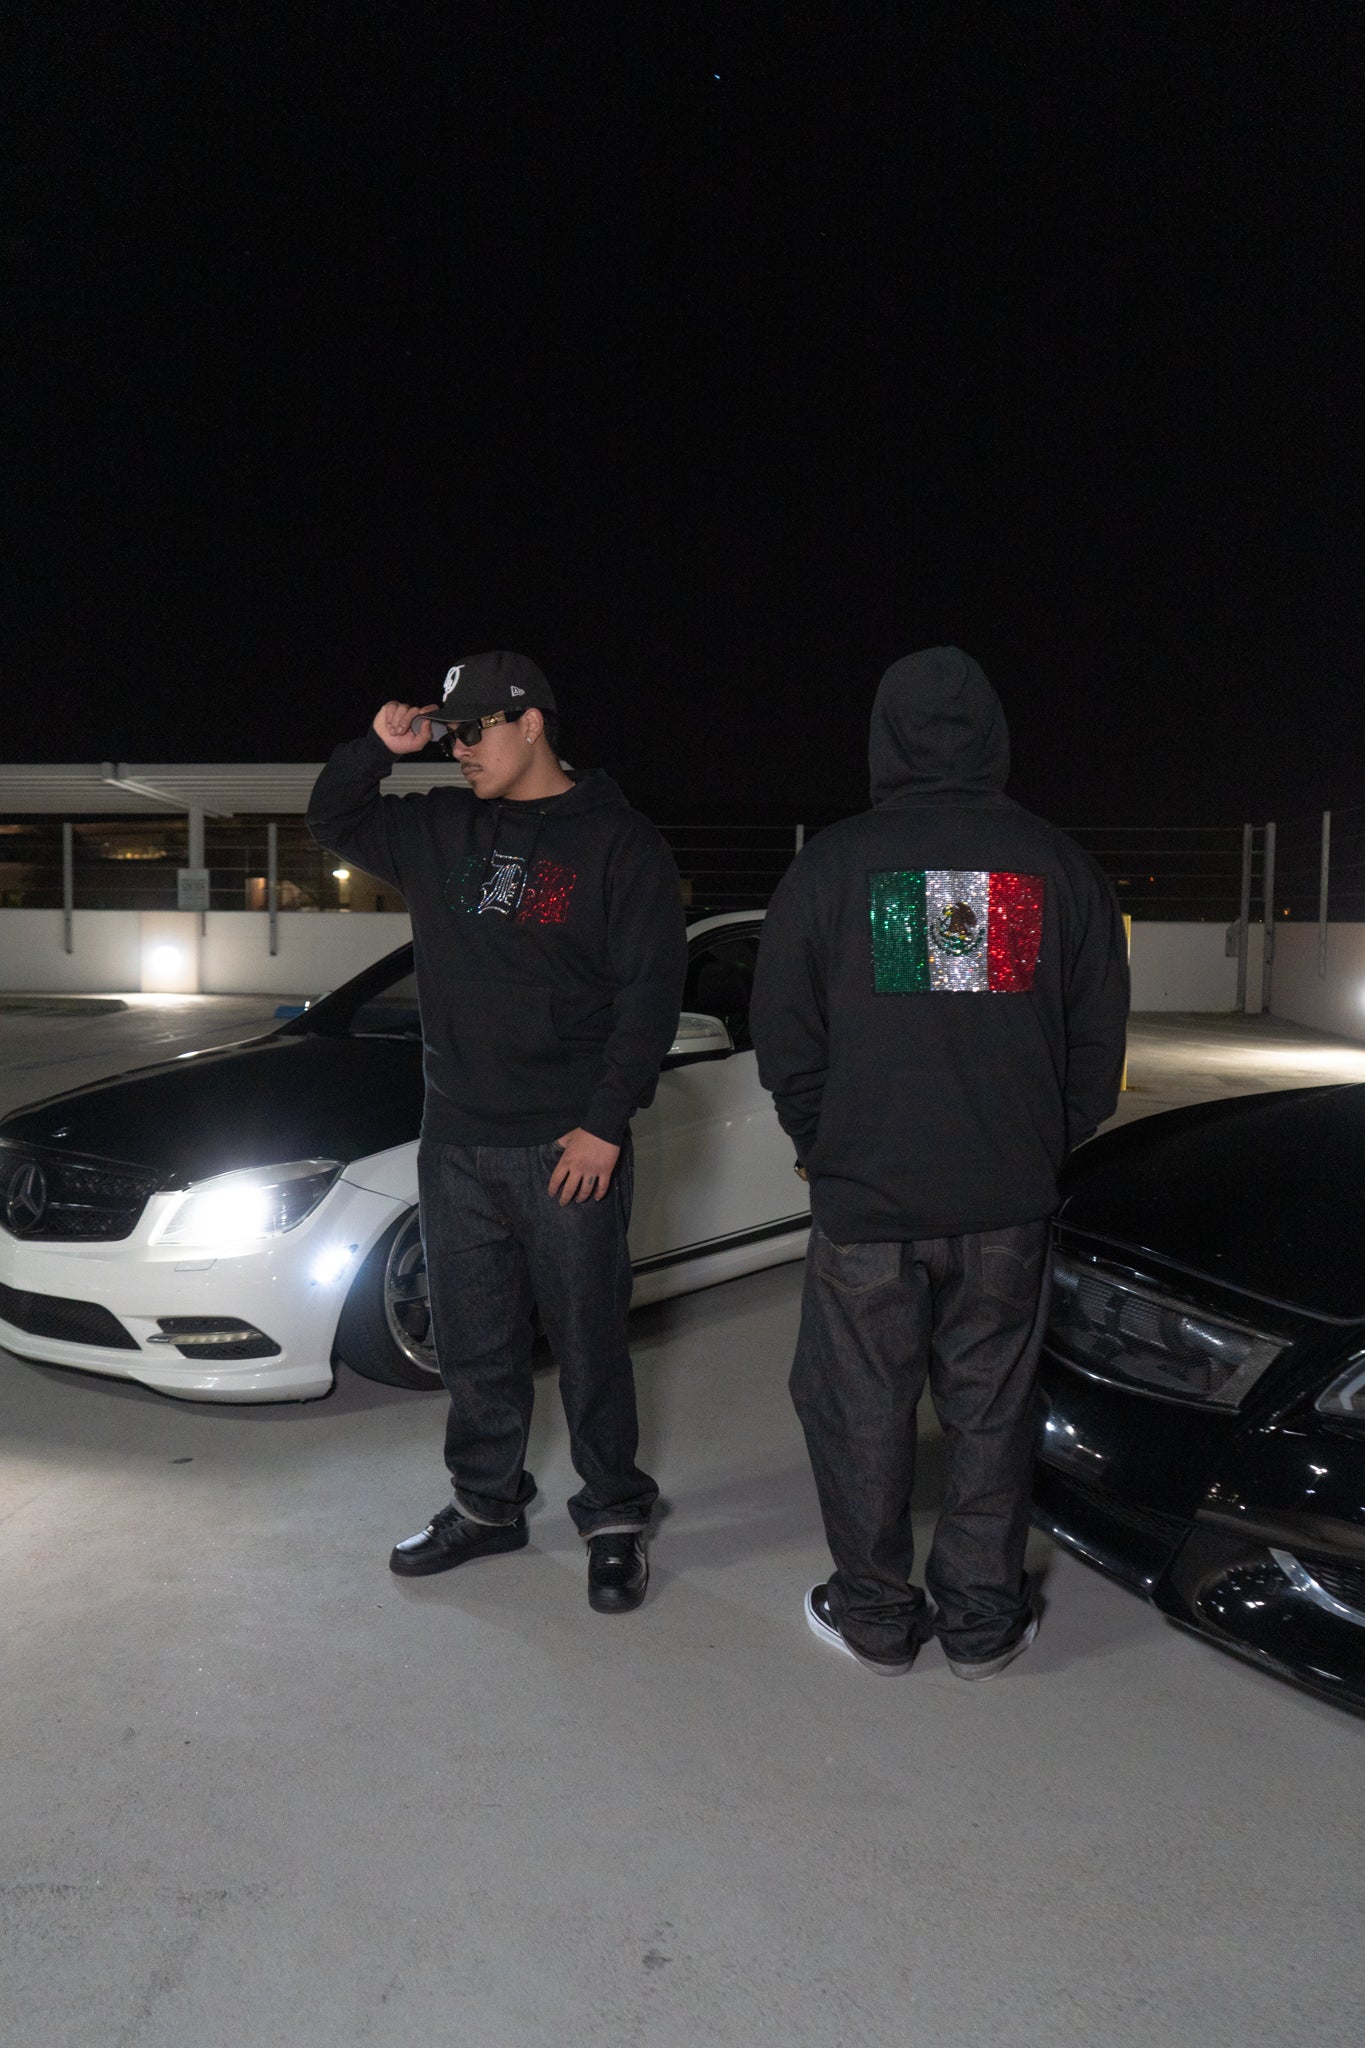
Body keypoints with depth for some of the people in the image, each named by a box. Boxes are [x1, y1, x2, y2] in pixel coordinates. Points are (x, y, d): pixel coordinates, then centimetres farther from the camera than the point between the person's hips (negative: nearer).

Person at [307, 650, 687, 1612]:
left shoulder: (618, 840, -7)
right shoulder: (441, 829, 10)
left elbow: (651, 991, -11)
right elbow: (334, 823, 23)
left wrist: (606, 1124, -15)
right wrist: (376, 747, 4)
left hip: (567, 1145, -5)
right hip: (455, 1139, 5)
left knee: (589, 1341, 6)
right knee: (474, 1341, 15)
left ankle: (615, 1517, 23)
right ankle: (487, 1505, 33)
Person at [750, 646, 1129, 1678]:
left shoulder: (831, 864, -4)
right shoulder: (1060, 866, 2)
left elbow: (785, 1036, 1)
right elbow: (1100, 1035, 8)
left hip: (867, 1195, -2)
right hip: (1009, 1201, 3)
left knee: (860, 1407, 11)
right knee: (991, 1405, 14)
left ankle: (876, 1613, 23)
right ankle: (982, 1617, 24)